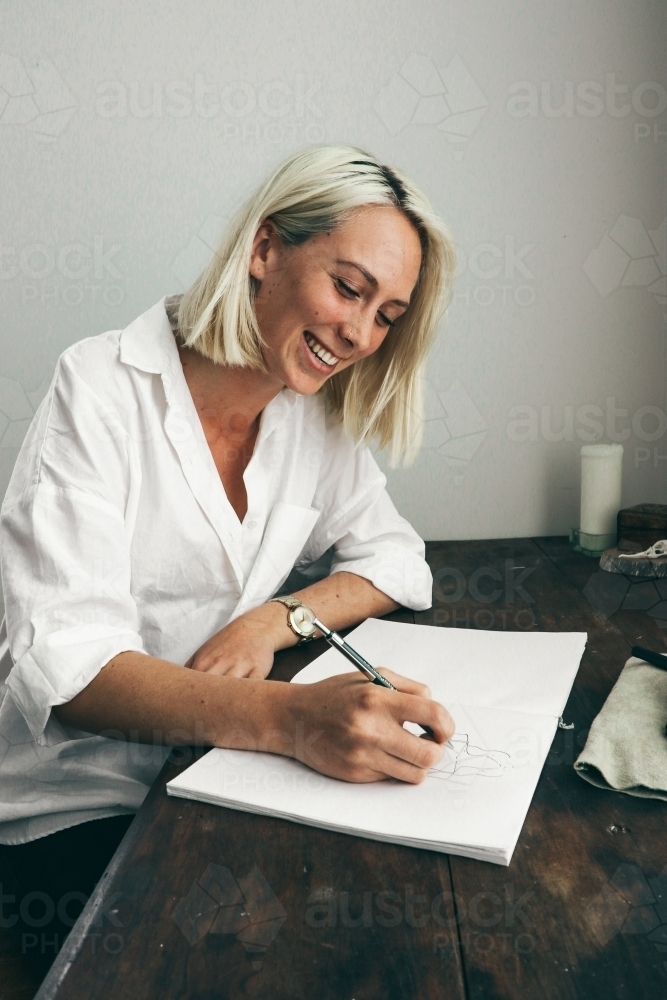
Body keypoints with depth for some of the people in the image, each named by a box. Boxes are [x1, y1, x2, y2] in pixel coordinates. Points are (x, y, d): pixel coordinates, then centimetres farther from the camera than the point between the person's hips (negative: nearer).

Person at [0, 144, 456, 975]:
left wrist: (278, 619, -17)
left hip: (229, 776, 5)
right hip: (83, 805, -4)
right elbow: (67, 661, -24)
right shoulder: (103, 390, -16)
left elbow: (399, 561, 4)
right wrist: (288, 716, -41)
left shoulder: (319, 415, 2)